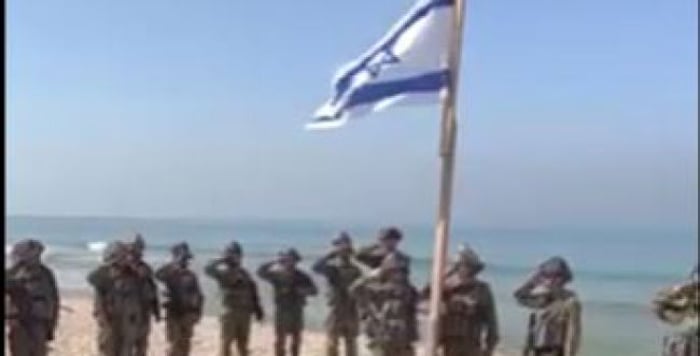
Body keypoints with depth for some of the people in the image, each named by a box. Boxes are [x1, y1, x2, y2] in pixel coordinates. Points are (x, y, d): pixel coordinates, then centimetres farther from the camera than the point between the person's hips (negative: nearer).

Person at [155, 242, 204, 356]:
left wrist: (198, 312, 3)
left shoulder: (191, 275, 7)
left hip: (188, 315, 4)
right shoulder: (170, 272, -4)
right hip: (173, 315, -4)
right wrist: (175, 262, -29)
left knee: (185, 345, 9)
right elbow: (158, 274, -29)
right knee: (174, 345, -6)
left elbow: (198, 295, 12)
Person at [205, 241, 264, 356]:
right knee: (226, 343, -6)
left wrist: (258, 309, 11)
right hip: (230, 312, -5)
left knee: (243, 344, 11)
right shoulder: (222, 271, -1)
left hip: (245, 313, 5)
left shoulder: (244, 273, 15)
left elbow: (253, 291, 16)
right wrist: (222, 260, -15)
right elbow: (208, 269, -22)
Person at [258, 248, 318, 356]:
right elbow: (261, 272, -16)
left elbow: (314, 290, 2)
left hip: (297, 312, 3)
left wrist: (305, 290, -20)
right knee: (280, 341, -2)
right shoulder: (276, 274, -4)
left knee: (296, 341, 9)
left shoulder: (301, 276, 1)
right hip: (281, 312, -2)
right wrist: (275, 262, -23)